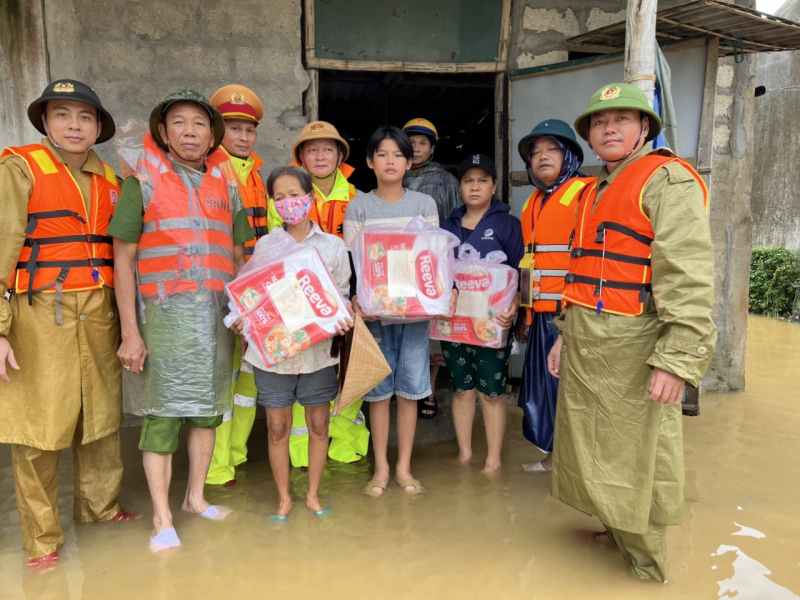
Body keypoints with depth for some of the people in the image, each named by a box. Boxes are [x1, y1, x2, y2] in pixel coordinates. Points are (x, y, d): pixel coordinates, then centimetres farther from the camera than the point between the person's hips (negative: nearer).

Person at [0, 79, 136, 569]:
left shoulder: (110, 181, 13)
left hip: (100, 313, 5)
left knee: (103, 415, 12)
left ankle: (100, 505, 31)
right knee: (40, 426, 0)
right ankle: (42, 539, 13)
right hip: (43, 314, -5)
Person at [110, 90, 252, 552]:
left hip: (218, 313, 4)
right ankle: (162, 518, 11)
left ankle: (196, 496, 28)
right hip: (164, 312, -4)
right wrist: (130, 332, -8)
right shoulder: (143, 182, 1)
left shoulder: (226, 184, 11)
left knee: (209, 405, 10)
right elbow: (123, 259, -2)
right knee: (163, 411, -1)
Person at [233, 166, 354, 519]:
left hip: (318, 348, 0)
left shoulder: (332, 245, 4)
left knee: (318, 423, 10)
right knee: (277, 425, 7)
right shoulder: (266, 245, 5)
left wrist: (342, 318, -10)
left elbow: (342, 293, 7)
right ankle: (283, 498, 24)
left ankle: (313, 493, 28)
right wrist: (243, 318, -12)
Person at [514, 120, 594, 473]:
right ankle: (553, 456, 28)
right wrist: (524, 314, 20)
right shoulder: (533, 204, 18)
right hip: (541, 314, 7)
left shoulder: (585, 194, -6)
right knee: (543, 384, 13)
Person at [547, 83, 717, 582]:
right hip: (586, 347, 8)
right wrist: (566, 335, 21)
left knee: (637, 456, 3)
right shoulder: (595, 193, 19)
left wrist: (677, 360, -24)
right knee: (593, 447, 17)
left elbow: (689, 276, -18)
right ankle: (614, 528, 36)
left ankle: (648, 566, 20)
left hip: (632, 347, -8)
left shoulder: (667, 179, -9)